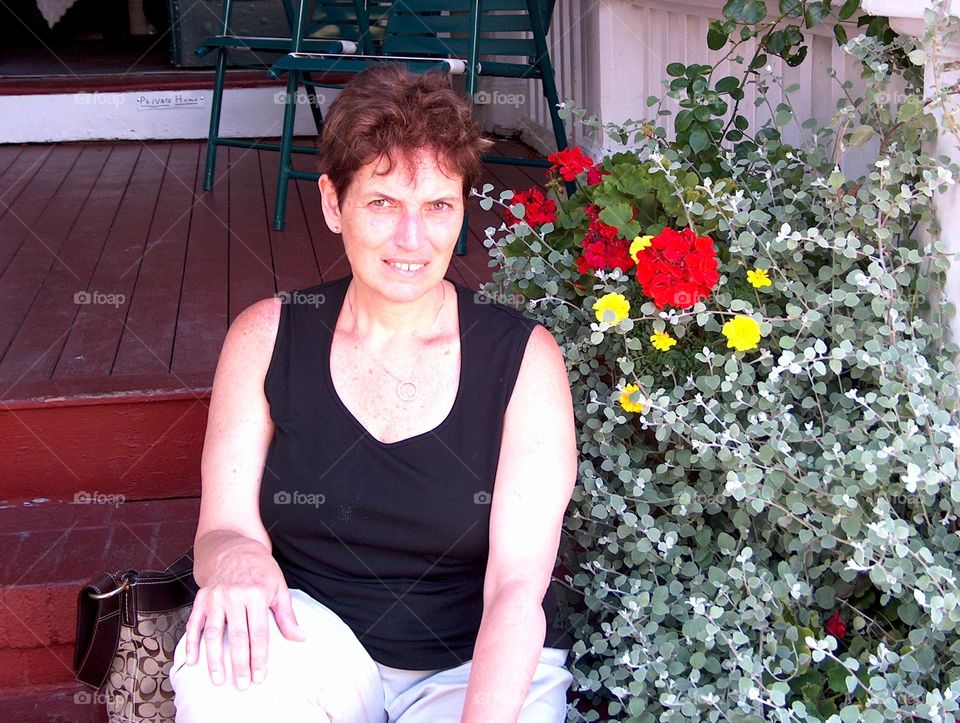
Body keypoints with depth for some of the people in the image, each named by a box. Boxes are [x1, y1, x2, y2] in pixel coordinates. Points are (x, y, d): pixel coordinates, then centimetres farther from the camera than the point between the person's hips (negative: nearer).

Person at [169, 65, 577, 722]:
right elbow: (223, 525, -4)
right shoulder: (266, 337, -2)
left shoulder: (524, 356, -8)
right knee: (220, 659, -30)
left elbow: (518, 588, -14)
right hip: (320, 644, 2)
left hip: (480, 668, -1)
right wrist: (235, 559, -29)